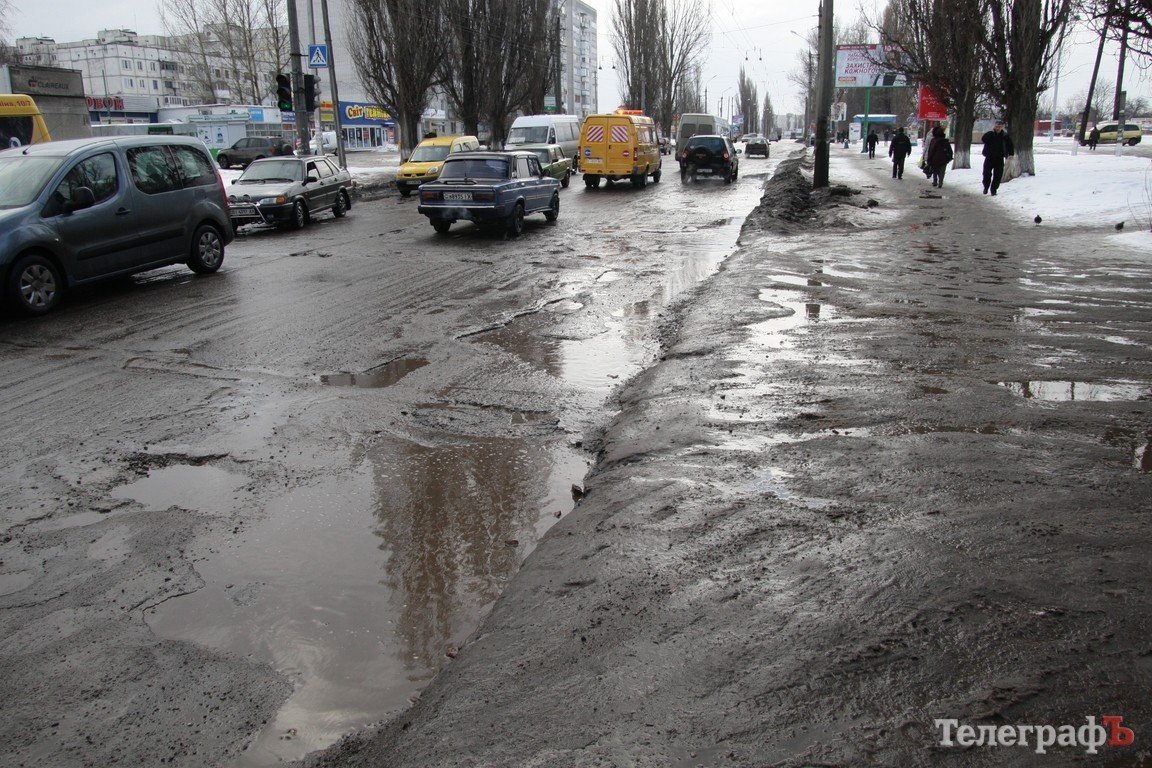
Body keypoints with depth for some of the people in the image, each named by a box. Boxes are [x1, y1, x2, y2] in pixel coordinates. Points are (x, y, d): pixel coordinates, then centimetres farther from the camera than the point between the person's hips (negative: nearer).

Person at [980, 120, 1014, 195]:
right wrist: (991, 132, -22)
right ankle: (986, 187, 20)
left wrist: (1011, 153, 2)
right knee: (987, 173, -2)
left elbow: (1010, 145, 11)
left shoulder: (1005, 136, 3)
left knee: (998, 175, 0)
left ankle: (993, 189, 11)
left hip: (999, 158, 1)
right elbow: (983, 140, -19)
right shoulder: (990, 134, -1)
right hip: (989, 157, -1)